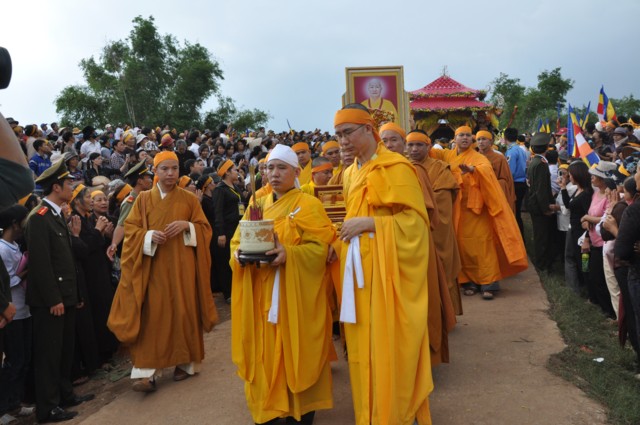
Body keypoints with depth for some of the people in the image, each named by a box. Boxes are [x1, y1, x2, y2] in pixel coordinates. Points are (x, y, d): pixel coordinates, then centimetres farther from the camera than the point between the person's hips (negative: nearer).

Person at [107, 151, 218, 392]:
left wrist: (187, 225, -14)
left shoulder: (189, 199, 5)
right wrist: (148, 235, -15)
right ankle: (146, 372, -6)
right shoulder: (143, 199, 6)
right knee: (151, 315, -5)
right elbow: (130, 229, 4)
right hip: (153, 266, 0)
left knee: (182, 312, 5)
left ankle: (185, 362, 20)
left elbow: (204, 228, 5)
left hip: (182, 266, 0)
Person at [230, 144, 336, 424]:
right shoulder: (257, 205, 13)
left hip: (295, 293, -5)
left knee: (294, 350, 0)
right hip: (259, 292, 5)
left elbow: (321, 247, -12)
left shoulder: (309, 205, -3)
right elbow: (236, 241, 11)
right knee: (263, 351, 8)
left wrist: (289, 254, -28)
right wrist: (243, 254, -12)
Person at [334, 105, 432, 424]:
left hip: (388, 267, -8)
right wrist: (347, 229, 6)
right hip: (359, 267, 8)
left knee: (388, 345, -1)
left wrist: (370, 224, -21)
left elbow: (415, 219, -16)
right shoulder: (351, 173, 14)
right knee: (363, 344, 13)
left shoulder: (395, 167, -11)